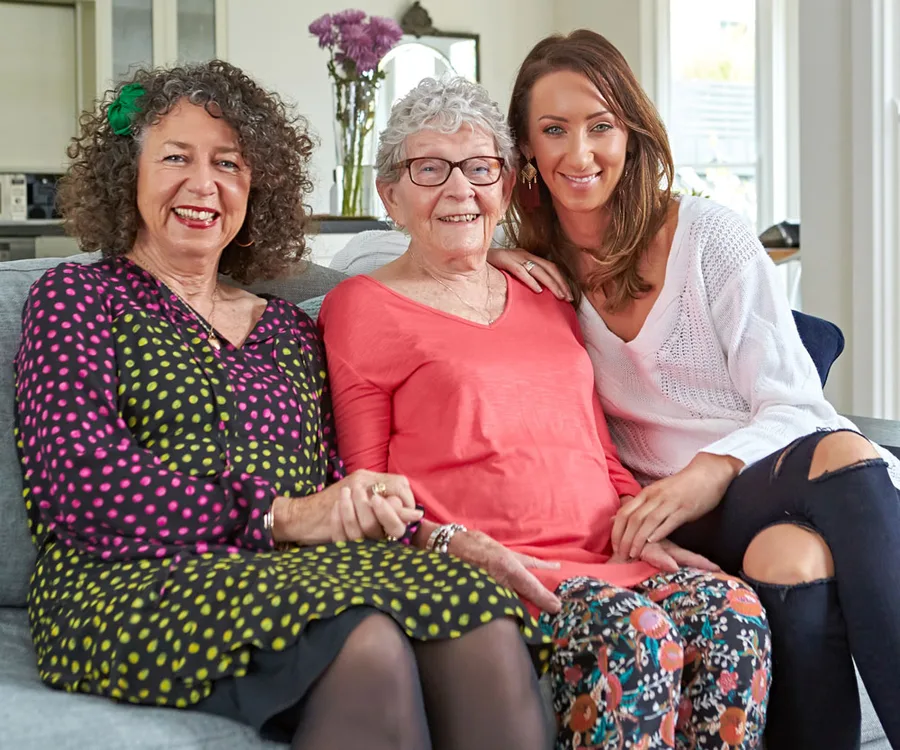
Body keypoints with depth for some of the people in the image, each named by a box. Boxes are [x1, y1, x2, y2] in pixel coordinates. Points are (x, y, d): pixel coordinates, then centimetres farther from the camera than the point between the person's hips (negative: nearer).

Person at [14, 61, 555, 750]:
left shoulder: (291, 330, 24)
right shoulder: (76, 297, 10)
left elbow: (335, 477, 17)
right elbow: (76, 476, -5)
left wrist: (372, 504, -10)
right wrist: (280, 515, -11)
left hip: (302, 574, 4)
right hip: (136, 587, -4)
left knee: (488, 633, -27)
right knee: (365, 641, -35)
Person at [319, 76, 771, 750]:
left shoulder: (547, 300, 25)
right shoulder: (361, 306, 7)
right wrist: (456, 545, -16)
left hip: (606, 558, 6)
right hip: (476, 571, -5)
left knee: (733, 611, -25)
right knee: (635, 632, -33)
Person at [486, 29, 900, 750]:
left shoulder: (710, 237, 1)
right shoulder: (537, 265, 9)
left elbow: (793, 407, -3)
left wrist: (712, 473, -24)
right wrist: (484, 260, -2)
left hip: (776, 470, 0)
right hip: (667, 512, 0)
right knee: (793, 560, -36)